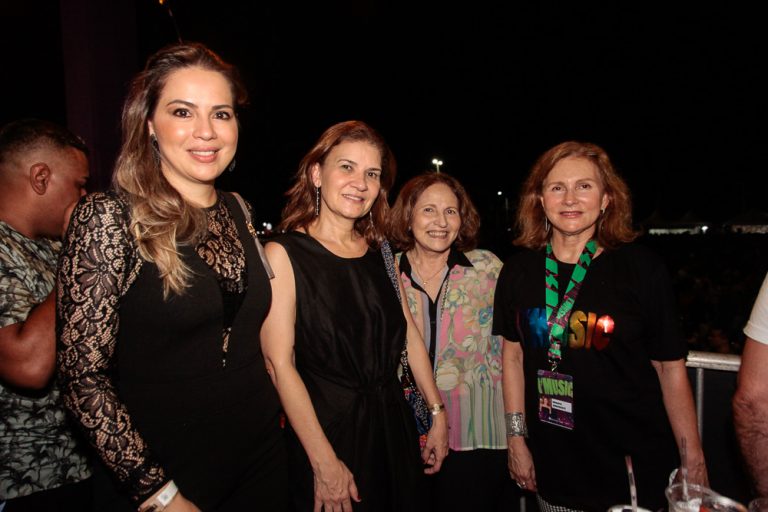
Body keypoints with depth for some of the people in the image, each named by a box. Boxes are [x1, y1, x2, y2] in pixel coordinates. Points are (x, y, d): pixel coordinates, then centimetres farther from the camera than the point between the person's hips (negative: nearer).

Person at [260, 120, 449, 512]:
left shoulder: (379, 252, 5)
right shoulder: (283, 253, -12)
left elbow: (408, 335, 9)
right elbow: (279, 364, -17)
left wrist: (438, 413, 8)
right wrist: (325, 462, -17)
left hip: (394, 425, 6)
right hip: (327, 431, -5)